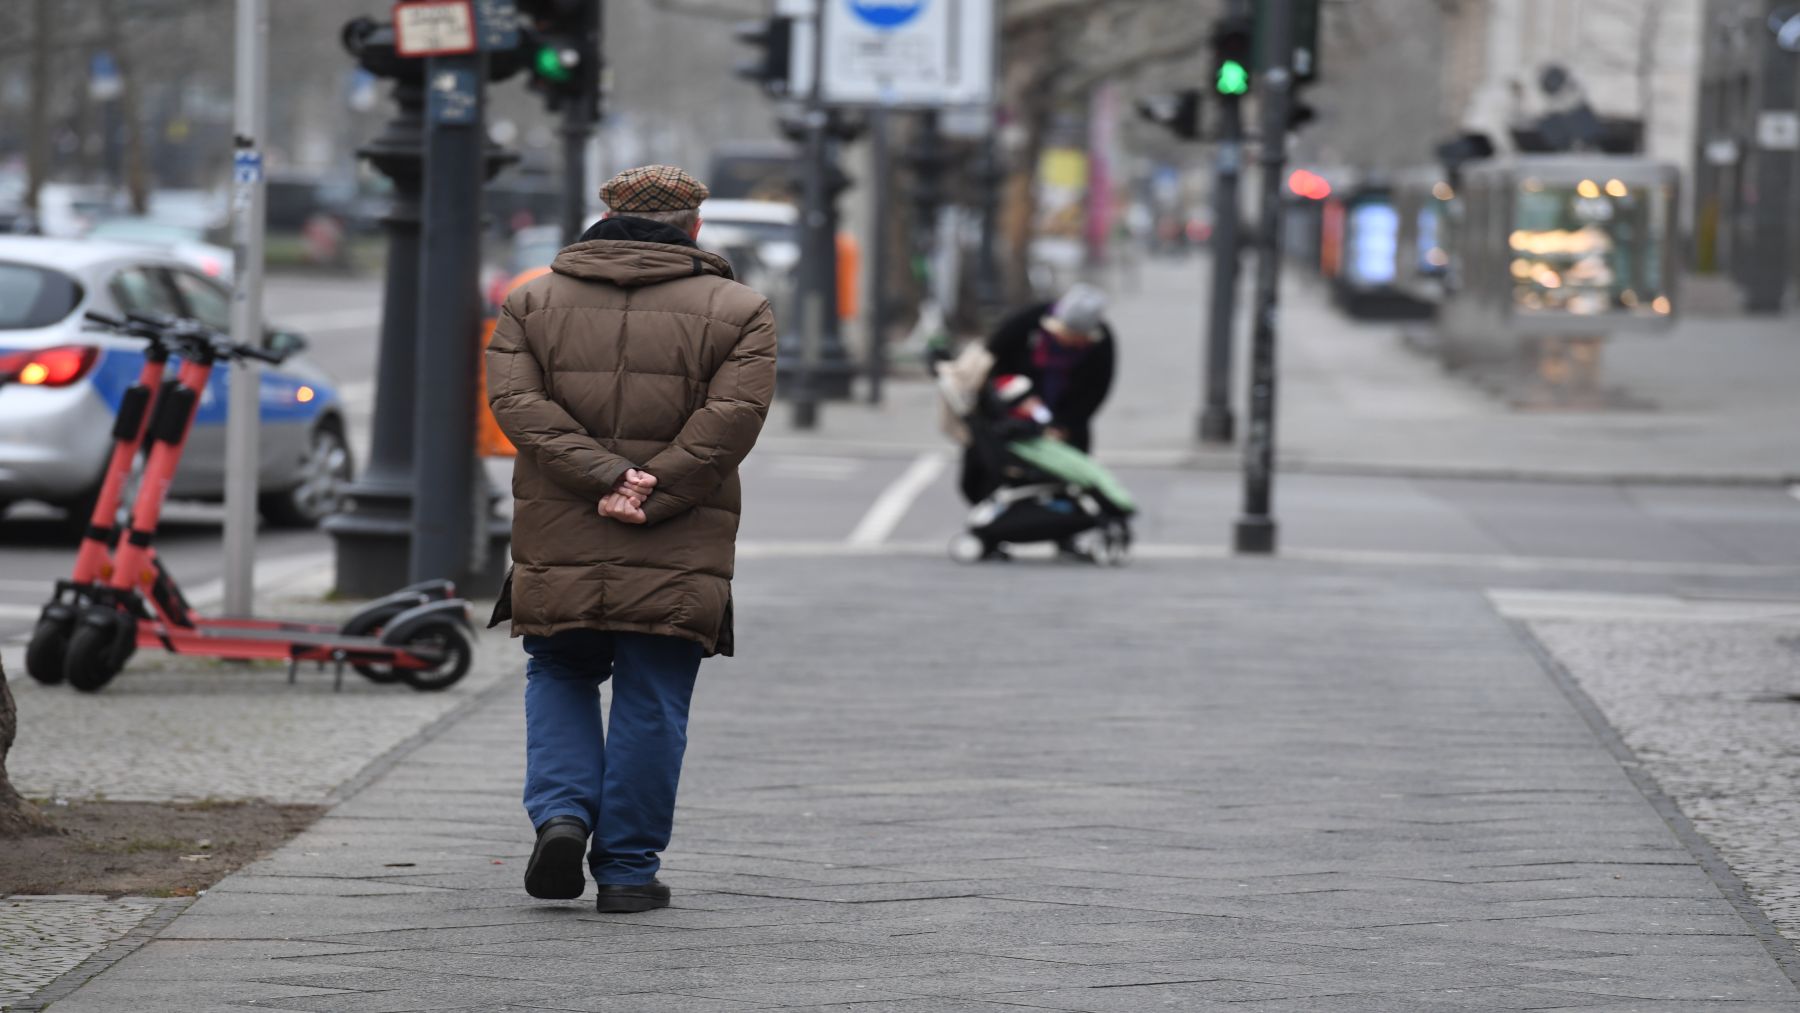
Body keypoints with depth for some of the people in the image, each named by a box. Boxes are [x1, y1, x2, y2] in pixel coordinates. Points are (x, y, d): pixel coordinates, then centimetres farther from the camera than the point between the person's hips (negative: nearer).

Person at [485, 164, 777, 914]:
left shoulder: (532, 303, 9)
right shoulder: (738, 311, 3)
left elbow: (517, 402, -6)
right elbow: (729, 420, -11)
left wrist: (604, 476, -14)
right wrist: (652, 496, -14)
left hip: (557, 546, 2)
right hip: (677, 562, -1)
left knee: (560, 681, 20)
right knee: (651, 706, 6)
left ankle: (562, 813, 0)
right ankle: (627, 868, 7)